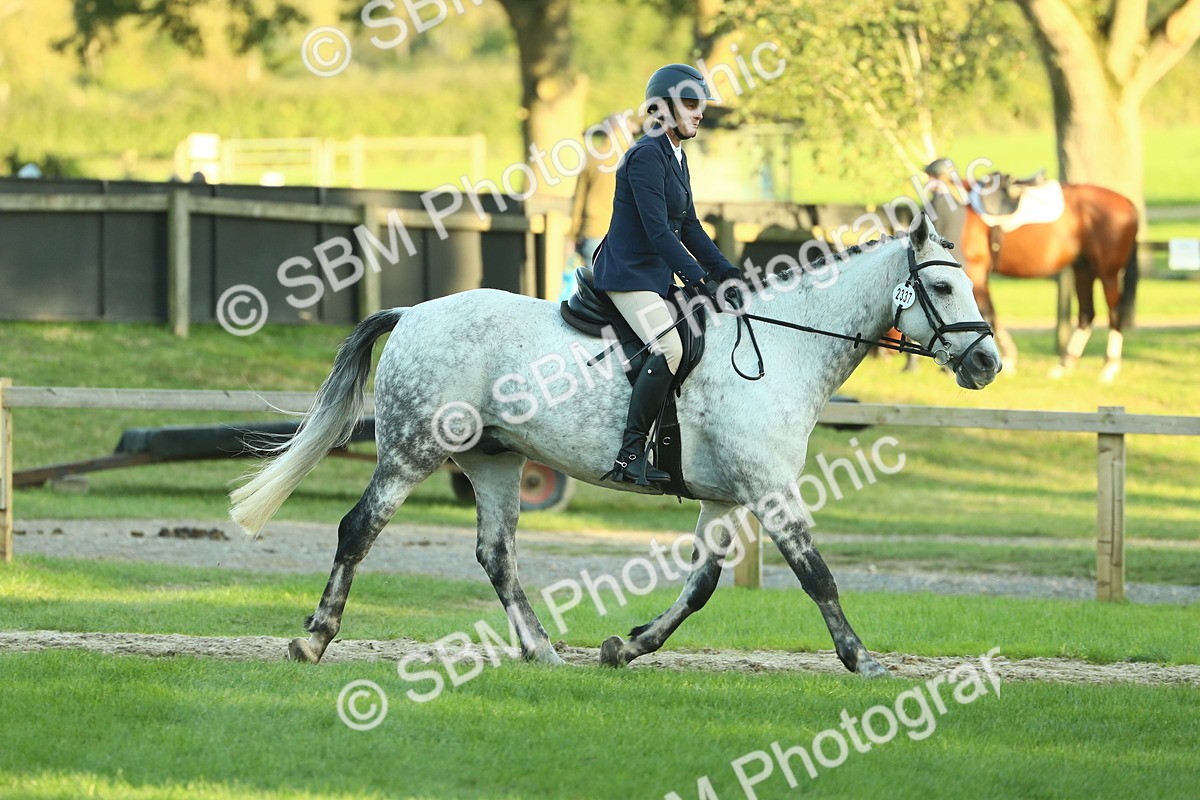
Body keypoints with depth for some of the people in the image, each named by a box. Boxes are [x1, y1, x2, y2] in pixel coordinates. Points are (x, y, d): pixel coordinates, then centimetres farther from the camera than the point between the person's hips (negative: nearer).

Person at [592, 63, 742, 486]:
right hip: (629, 273, -11)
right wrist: (700, 279, -25)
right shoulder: (647, 155, -15)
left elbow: (689, 227, 19)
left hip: (657, 276, 11)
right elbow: (657, 230, -22)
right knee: (669, 346, -27)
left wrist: (726, 272, 9)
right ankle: (630, 455, -26)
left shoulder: (676, 157, 15)